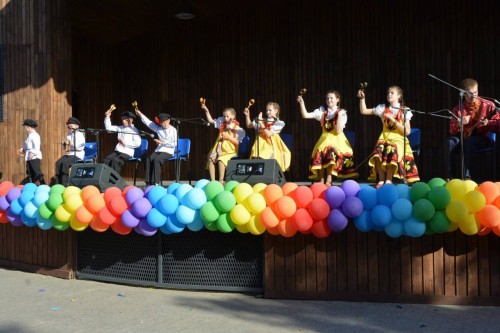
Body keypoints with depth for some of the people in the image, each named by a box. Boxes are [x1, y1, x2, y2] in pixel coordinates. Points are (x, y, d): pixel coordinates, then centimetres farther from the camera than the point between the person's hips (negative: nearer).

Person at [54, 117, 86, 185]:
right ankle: (58, 184, -20)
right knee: (58, 162, -20)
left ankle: (64, 184, -24)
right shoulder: (69, 135, 17)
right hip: (68, 154, 6)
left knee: (65, 163, -29)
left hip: (77, 155, -6)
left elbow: (81, 147, -15)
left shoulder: (80, 135, -2)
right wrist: (63, 144, 2)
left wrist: (70, 143, -18)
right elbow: (65, 148, 24)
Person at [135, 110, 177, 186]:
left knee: (156, 160, -32)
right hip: (158, 150, 4)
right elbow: (148, 122, 14)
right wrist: (140, 114, 11)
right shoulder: (158, 128, 12)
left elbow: (174, 144, -6)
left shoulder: (173, 130, 0)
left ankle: (156, 183, -31)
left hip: (168, 152, -4)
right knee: (148, 159, -24)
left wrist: (162, 143, -10)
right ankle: (148, 183, -25)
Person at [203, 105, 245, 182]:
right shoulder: (222, 124, 11)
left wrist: (228, 137, -16)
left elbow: (237, 142, -6)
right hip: (218, 149, 5)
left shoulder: (238, 129, -3)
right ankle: (212, 181, -21)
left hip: (230, 151, -4)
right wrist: (206, 111, 0)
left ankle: (221, 181, -26)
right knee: (211, 159, -22)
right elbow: (211, 121, 10)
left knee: (221, 160, -32)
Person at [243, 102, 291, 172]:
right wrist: (247, 115, 8)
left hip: (271, 146, -4)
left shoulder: (279, 123, -1)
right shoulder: (263, 121, 13)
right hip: (261, 145, 4)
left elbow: (268, 134, -13)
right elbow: (249, 125, 23)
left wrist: (260, 123, -10)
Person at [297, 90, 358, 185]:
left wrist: (339, 115, -13)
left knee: (330, 152, -30)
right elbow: (305, 115, 0)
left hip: (336, 140, -3)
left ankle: (328, 181, -22)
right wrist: (302, 103, -10)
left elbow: (338, 131, -11)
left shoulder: (342, 113, 0)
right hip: (324, 139, 3)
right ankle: (321, 181, -13)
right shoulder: (322, 111, 8)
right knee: (319, 154, -23)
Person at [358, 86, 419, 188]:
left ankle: (388, 180, -27)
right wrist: (362, 98, -1)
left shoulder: (404, 111, 2)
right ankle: (381, 179, -21)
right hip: (384, 138, 2)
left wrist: (393, 120, -13)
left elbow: (407, 131, -6)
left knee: (391, 152, -36)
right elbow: (363, 111, 13)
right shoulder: (383, 108, 10)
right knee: (378, 153, -32)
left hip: (398, 139, -2)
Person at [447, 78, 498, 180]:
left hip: (482, 138, -2)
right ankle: (448, 175, -29)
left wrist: (487, 123, -22)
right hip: (463, 137, 3)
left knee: (469, 142, -36)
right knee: (450, 142, -29)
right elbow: (452, 130, 1)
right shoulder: (458, 108, 3)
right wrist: (460, 123, -20)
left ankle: (467, 176, -37)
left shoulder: (488, 105, -3)